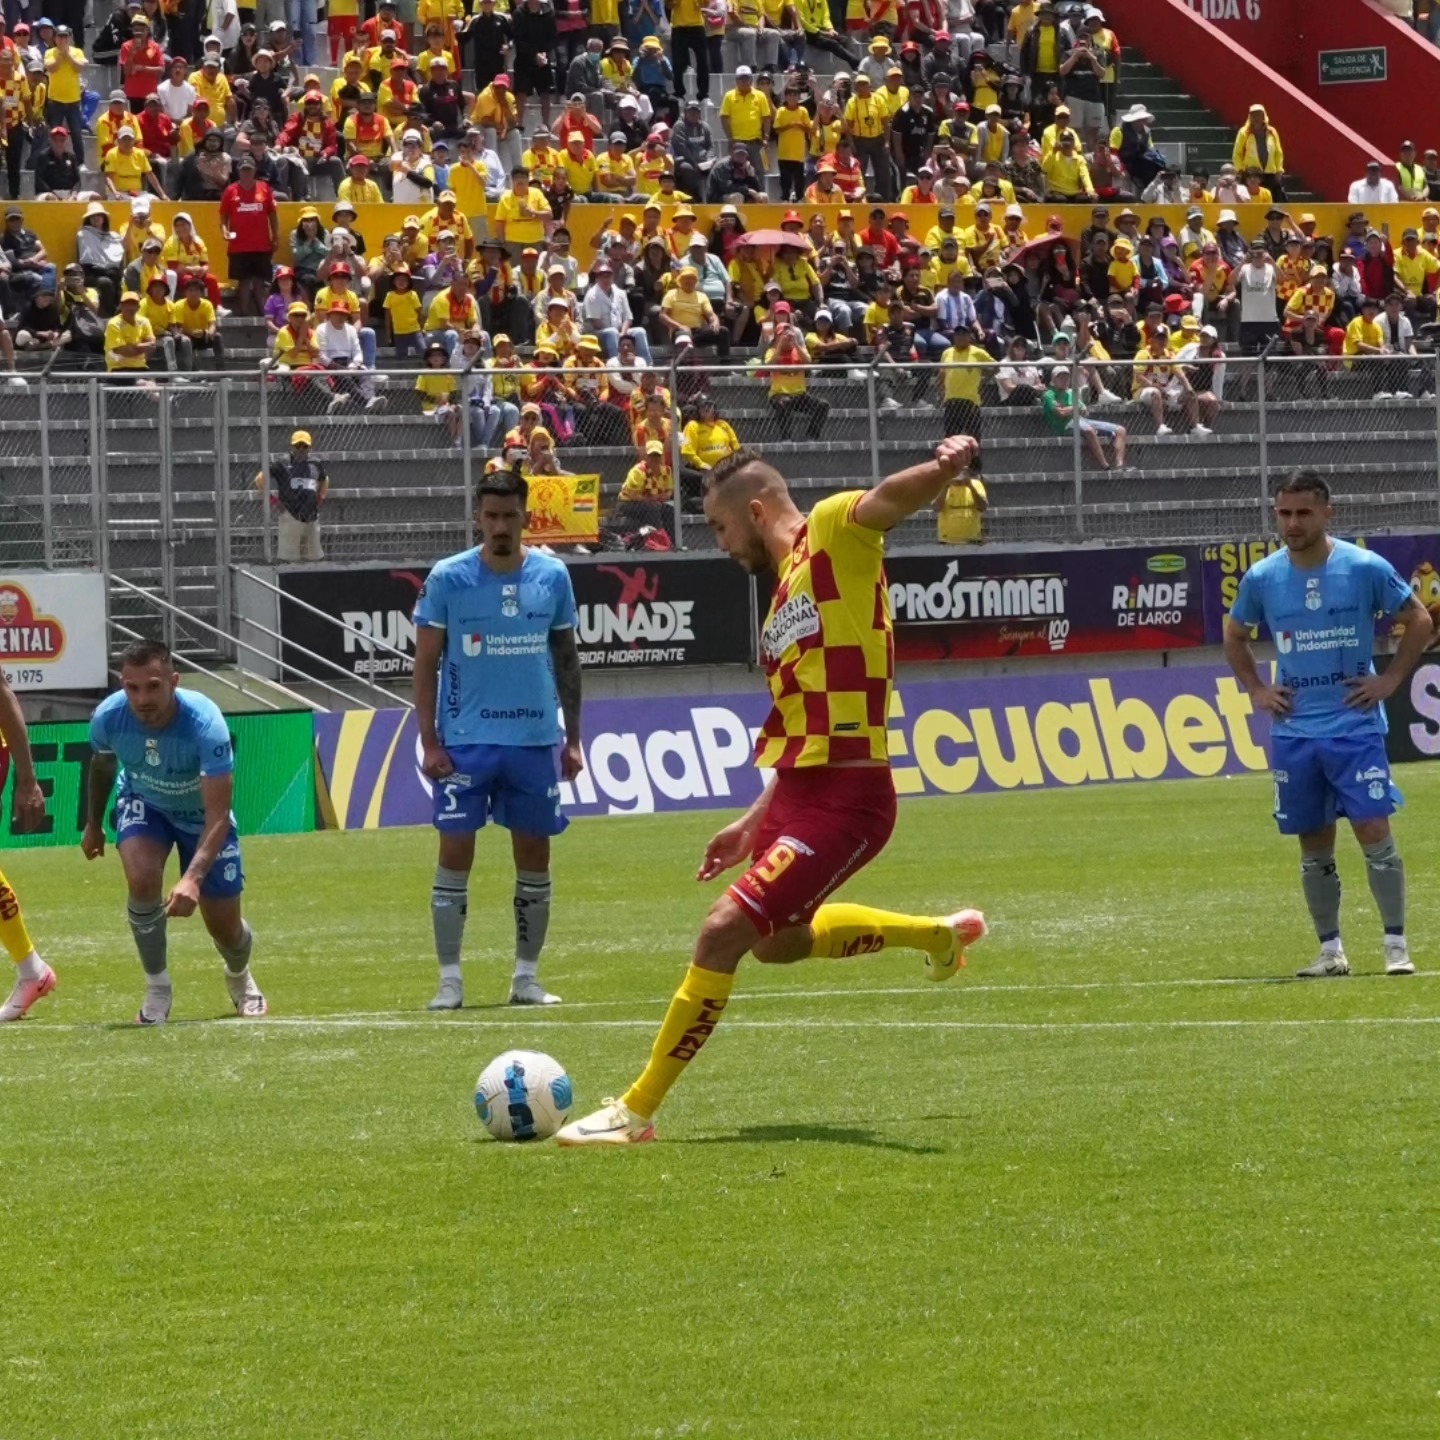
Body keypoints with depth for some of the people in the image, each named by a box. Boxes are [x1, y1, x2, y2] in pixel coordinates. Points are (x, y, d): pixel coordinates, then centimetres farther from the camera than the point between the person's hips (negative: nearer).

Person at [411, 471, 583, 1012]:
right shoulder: (448, 579, -4)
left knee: (534, 855, 6)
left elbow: (566, 658, 12)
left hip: (535, 739, 3)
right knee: (455, 854, -4)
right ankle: (449, 980, 2)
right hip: (465, 742, -3)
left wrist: (574, 737, 9)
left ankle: (526, 976, 15)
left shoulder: (552, 576, 4)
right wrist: (428, 741, -7)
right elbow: (426, 664, -1)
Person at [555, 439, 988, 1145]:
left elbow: (893, 497, -30)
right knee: (776, 942, 28)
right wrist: (756, 822, 23)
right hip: (798, 789, 11)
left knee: (724, 929, -16)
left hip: (842, 798, -11)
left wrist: (941, 468, -52)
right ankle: (939, 934, 48)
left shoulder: (835, 532, -7)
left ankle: (638, 1110, -8)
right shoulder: (786, 593, 19)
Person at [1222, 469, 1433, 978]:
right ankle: (1330, 951, 14)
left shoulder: (1366, 568, -6)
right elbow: (1234, 636, 20)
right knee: (1314, 845, 6)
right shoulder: (1261, 578, 2)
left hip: (1355, 725, -3)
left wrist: (1391, 679, -3)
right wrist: (1255, 689, 9)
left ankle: (1396, 945, -3)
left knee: (1373, 830, -9)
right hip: (1293, 731, 3)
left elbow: (1419, 620, 4)